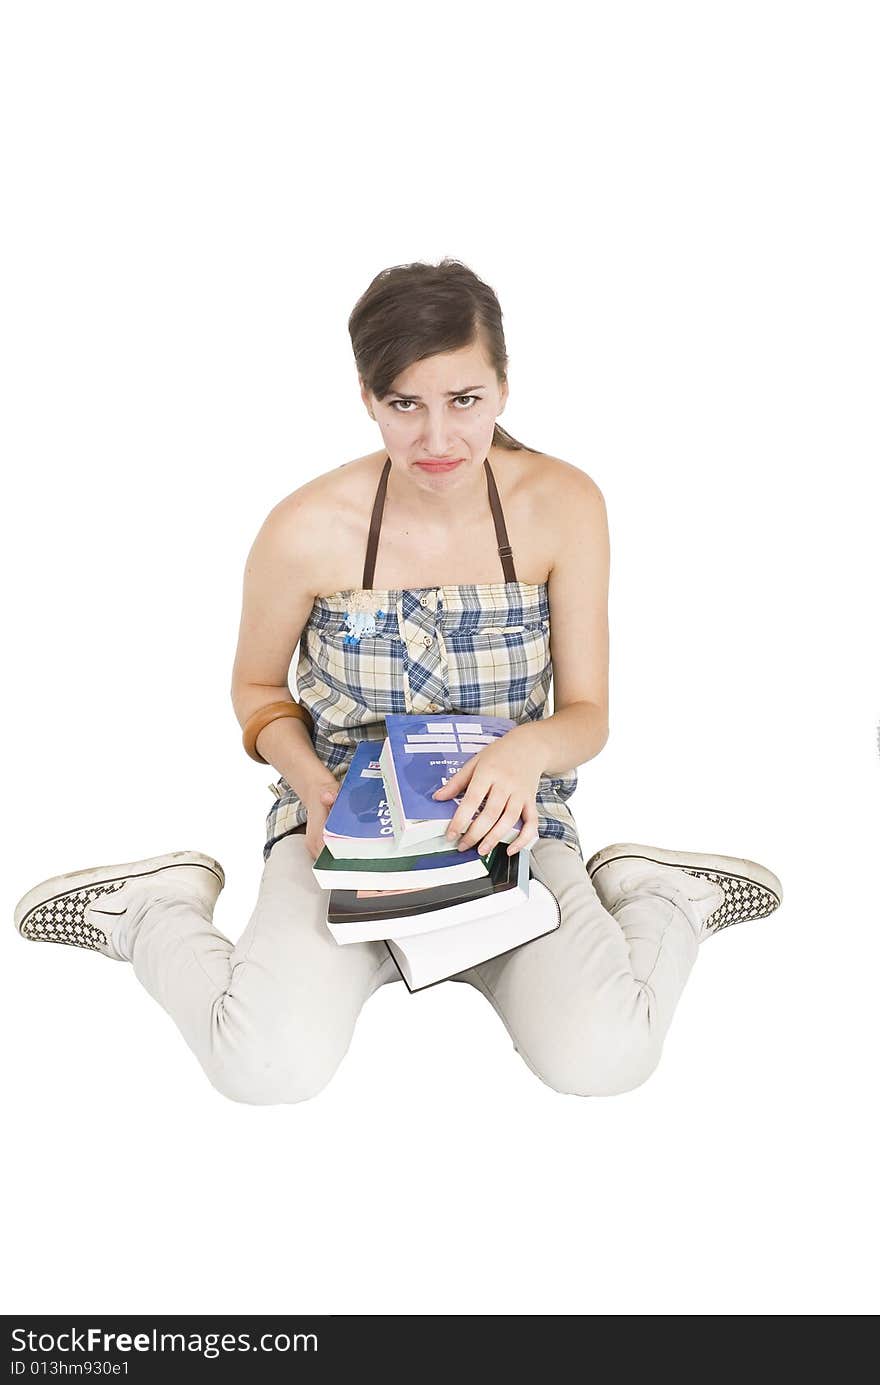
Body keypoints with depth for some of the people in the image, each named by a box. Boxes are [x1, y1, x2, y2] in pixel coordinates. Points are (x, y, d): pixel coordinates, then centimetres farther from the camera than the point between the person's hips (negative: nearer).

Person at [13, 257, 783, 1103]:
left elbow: (587, 714, -4)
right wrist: (313, 784, -15)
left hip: (508, 827, 1)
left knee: (603, 1059, -21)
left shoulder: (562, 505, -12)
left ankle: (652, 890, 10)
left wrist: (528, 750, -28)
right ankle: (163, 905, 6)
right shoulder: (308, 529, -16)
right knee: (271, 1067, -24)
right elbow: (258, 689, 4)